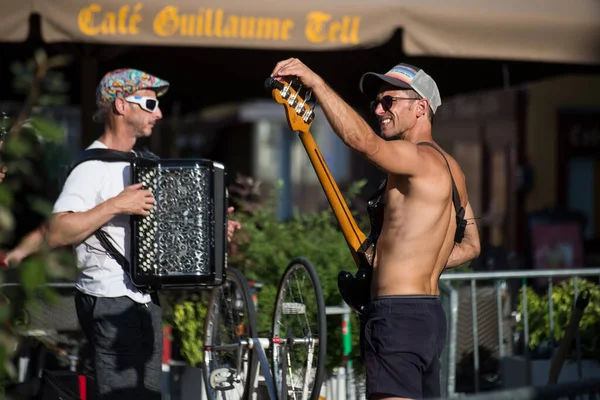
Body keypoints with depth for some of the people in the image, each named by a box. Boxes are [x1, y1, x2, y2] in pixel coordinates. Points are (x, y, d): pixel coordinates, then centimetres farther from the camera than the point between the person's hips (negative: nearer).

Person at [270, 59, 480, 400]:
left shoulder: (422, 158, -12)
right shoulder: (450, 169, 19)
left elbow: (363, 140, -31)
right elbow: (470, 245, 26)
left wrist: (315, 81, -30)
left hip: (399, 317, -11)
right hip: (430, 313, 11)